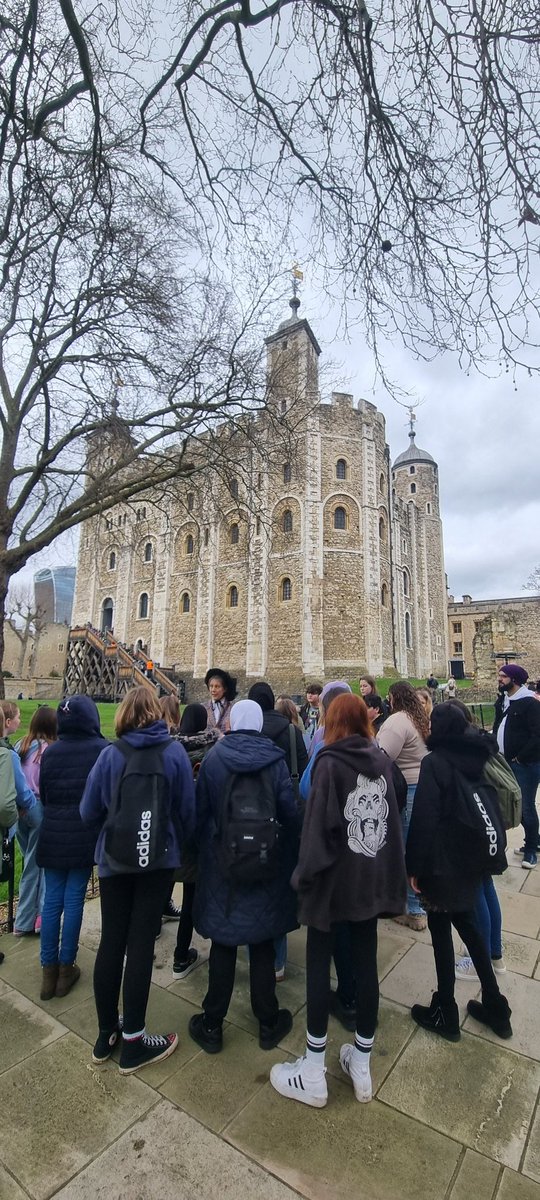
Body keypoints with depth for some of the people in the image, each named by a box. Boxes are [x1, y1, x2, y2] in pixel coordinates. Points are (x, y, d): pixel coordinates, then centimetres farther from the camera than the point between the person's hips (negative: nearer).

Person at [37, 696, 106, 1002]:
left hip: (53, 836, 3)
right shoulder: (103, 750, -15)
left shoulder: (50, 752, -3)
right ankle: (66, 967, 22)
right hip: (85, 836, -3)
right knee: (74, 900, 9)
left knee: (52, 900, 14)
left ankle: (48, 969, 23)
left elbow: (43, 794, 8)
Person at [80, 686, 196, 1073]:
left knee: (111, 941, 16)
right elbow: (187, 809, -7)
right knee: (141, 943, 9)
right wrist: (179, 844, 12)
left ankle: (106, 1035, 32)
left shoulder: (110, 754, -10)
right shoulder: (175, 751, -12)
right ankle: (133, 1042, 22)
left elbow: (89, 812, -3)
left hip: (113, 858, 2)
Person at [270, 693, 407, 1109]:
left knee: (318, 964, 11)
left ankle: (313, 1075, 23)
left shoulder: (330, 762, -17)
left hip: (336, 877, -5)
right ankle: (361, 1066, 33)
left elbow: (319, 824, -19)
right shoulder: (383, 760, -1)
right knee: (366, 964, 17)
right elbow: (393, 817, 3)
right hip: (373, 876, 5)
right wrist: (390, 869, 11)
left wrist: (306, 873, -7)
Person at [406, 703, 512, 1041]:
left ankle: (445, 1014, 24)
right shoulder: (481, 758, 0)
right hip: (473, 858, 7)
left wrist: (414, 866, -11)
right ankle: (495, 1007, 31)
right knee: (467, 924, 22)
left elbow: (424, 819, -20)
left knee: (441, 931, 9)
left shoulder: (435, 762, -19)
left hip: (443, 862, -6)